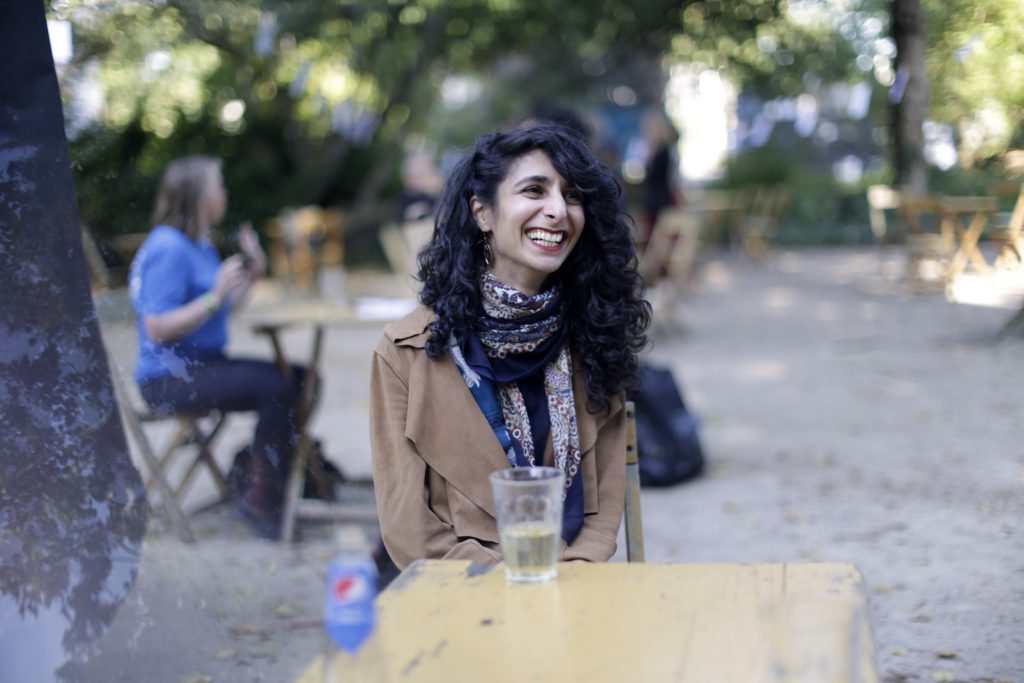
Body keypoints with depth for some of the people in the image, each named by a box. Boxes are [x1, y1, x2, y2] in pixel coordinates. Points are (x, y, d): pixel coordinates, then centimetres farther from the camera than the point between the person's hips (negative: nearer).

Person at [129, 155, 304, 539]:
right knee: (275, 388, -26)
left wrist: (251, 274, 4)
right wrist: (215, 296, -27)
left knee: (300, 378, 4)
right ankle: (260, 499, -14)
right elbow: (158, 328, -23)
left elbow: (225, 309, 18)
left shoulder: (199, 244, 14)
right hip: (169, 380, -10)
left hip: (203, 364, 10)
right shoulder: (168, 249, -17)